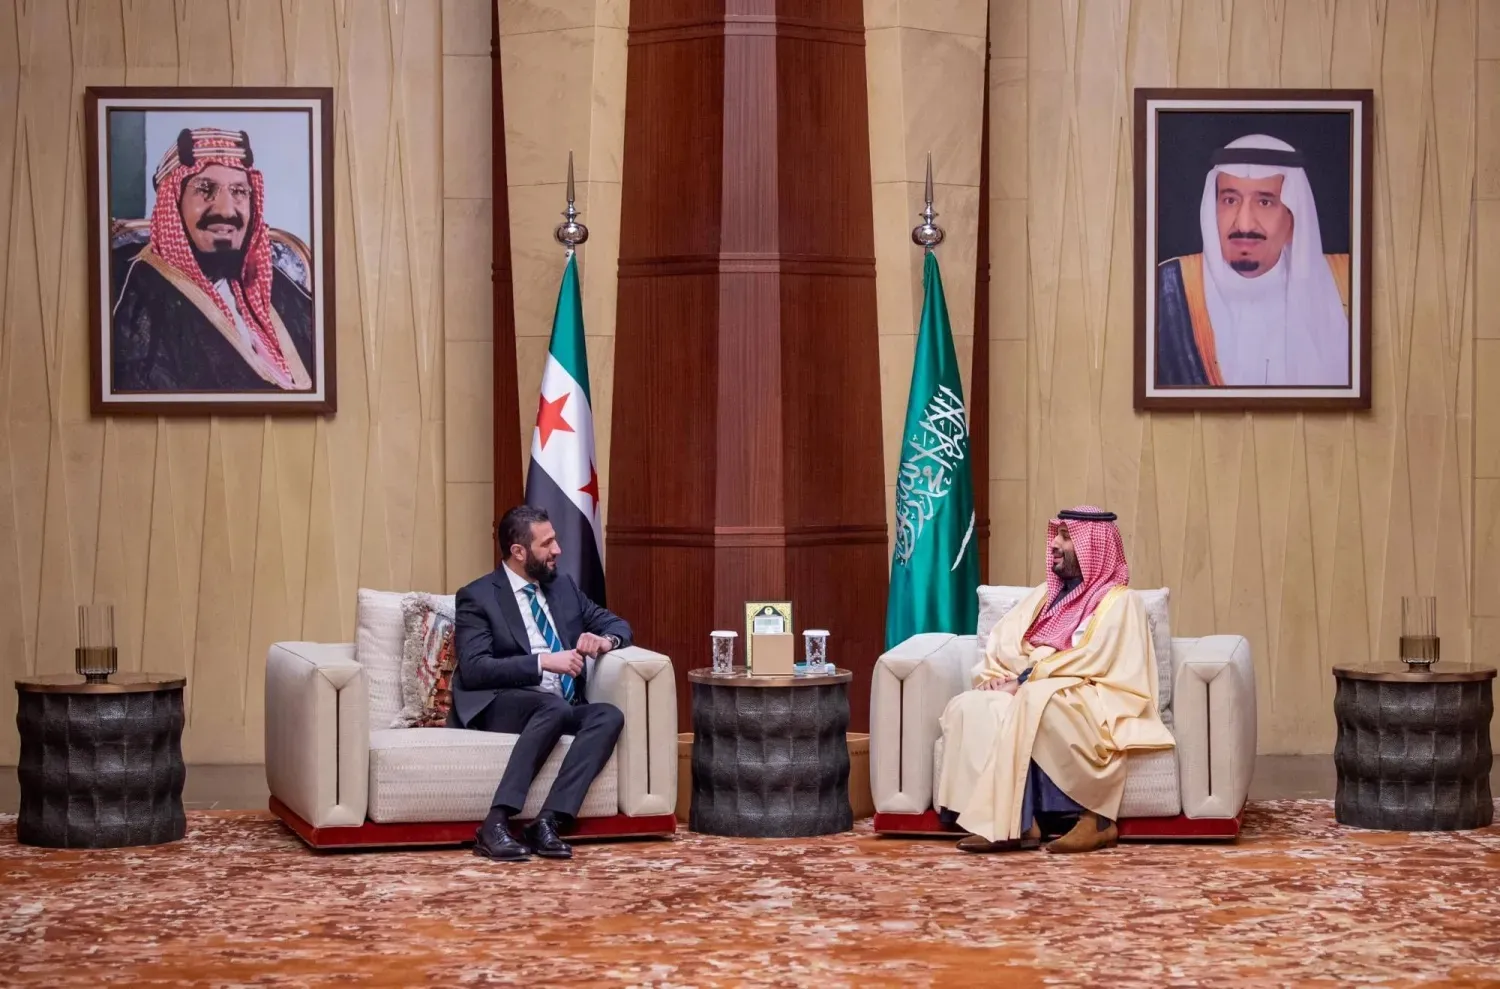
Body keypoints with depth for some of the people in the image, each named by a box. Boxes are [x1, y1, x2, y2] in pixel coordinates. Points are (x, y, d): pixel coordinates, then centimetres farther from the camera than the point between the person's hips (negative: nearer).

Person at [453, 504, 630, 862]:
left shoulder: (564, 587, 17)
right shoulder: (477, 597, -2)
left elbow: (617, 624, 23)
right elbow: (473, 669, -13)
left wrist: (604, 640, -3)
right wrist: (544, 662, -22)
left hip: (561, 709, 6)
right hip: (501, 708, -6)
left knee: (610, 715, -25)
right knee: (555, 706, -36)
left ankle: (548, 822, -35)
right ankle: (496, 824, -41)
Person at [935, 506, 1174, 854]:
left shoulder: (1119, 600, -1)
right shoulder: (1046, 594, 22)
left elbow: (1091, 659, -15)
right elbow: (1003, 640, 15)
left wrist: (1025, 681, -18)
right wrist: (994, 676, -6)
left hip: (1093, 704, -7)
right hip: (1034, 694, 7)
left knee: (1032, 705, -39)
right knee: (969, 706, -21)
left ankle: (1095, 815, -31)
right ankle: (1018, 821, -33)